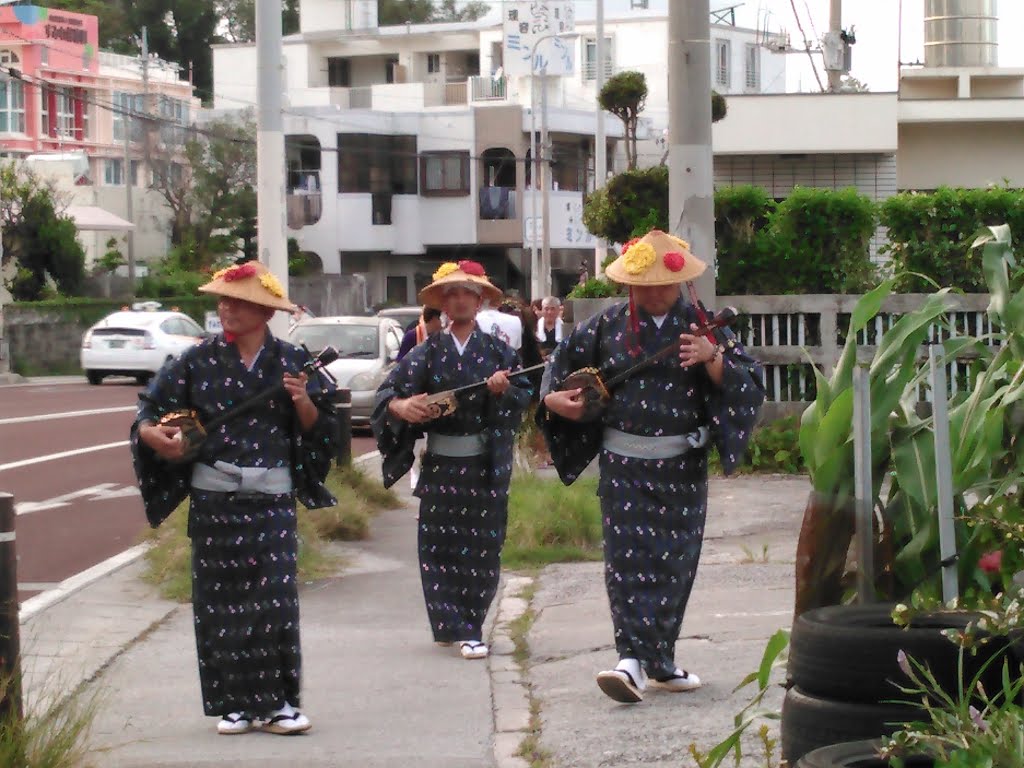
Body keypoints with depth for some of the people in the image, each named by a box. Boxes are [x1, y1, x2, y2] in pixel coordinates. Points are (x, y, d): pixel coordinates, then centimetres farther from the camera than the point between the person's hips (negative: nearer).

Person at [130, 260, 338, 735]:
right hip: (214, 498, 1)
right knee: (220, 598, 2)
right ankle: (233, 704, 12)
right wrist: (154, 434, -13)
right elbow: (149, 412, 8)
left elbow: (317, 427, 9)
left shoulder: (290, 361, 4)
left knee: (276, 597, -5)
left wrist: (303, 401, -11)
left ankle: (275, 702, 4)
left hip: (272, 498, -1)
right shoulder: (199, 361, 4)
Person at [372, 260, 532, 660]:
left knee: (482, 545, -1)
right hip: (440, 463, 0)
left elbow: (524, 395, 6)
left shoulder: (497, 350, 7)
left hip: (486, 462, 0)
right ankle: (455, 627, 4)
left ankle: (468, 626, 6)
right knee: (439, 544, -3)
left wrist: (503, 390, -15)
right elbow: (389, 390, -2)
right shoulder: (428, 352, 5)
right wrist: (400, 406, -25)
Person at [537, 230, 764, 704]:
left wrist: (712, 358, -20)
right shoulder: (608, 326, 5)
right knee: (627, 557, -11)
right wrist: (553, 399, 0)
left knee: (674, 559, 5)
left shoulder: (700, 324, 2)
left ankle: (657, 661, 16)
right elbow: (563, 363, 19)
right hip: (623, 463, 0)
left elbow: (747, 383, -3)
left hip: (683, 465, 0)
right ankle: (636, 657, -17)